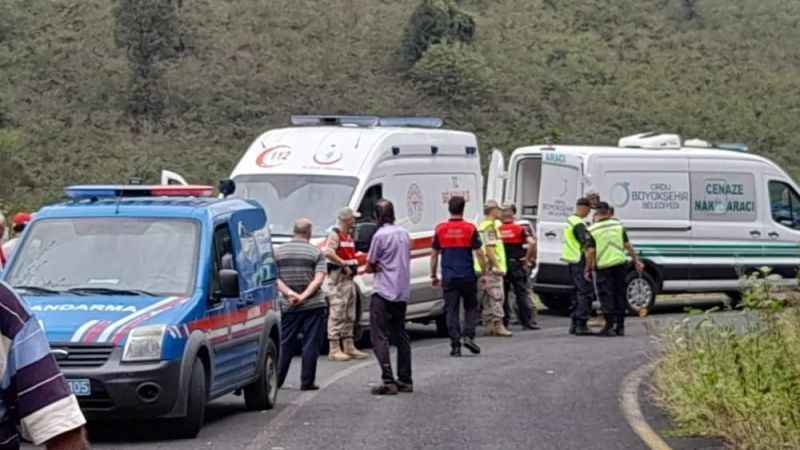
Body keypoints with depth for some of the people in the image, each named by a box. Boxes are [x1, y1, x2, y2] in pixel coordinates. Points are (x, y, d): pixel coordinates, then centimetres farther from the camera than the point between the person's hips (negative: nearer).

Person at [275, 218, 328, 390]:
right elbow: (318, 279, -14)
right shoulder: (316, 253, -3)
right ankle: (307, 382, 0)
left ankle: (276, 379, 9)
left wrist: (289, 292, -12)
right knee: (310, 344, 2)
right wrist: (304, 296, -19)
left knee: (285, 344, 10)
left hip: (288, 306, 3)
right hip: (313, 305, -3)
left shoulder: (278, 252, 5)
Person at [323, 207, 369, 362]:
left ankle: (349, 347, 19)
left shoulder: (348, 236, 19)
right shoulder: (335, 234, -10)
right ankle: (334, 350, -9)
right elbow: (329, 253, -25)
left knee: (349, 315, 13)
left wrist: (354, 268, 12)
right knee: (337, 314, -10)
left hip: (349, 278, 10)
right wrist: (344, 265, -24)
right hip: (338, 278, -10)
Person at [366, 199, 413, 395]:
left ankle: (388, 381, -15)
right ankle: (405, 381, 16)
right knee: (401, 336, 15)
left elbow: (370, 266, -8)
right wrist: (384, 267, 4)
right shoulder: (404, 234, 10)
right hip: (403, 293, 7)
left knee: (380, 337, -6)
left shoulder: (381, 235, -12)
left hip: (384, 293, -7)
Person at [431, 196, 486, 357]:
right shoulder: (470, 229, -4)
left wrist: (433, 276, 15)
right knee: (471, 308, 14)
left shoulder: (440, 229, 2)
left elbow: (434, 255, 6)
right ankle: (468, 336, -3)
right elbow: (479, 254, -5)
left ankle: (455, 345, -1)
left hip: (448, 277, 1)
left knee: (451, 311, 4)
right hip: (467, 276, -1)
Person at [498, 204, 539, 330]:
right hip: (517, 265, -1)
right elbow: (532, 243, -17)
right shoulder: (520, 229, -4)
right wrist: (528, 259, -8)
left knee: (502, 295, 10)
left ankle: (504, 322, 10)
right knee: (522, 294, 4)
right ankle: (527, 321, 1)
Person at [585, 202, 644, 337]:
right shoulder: (618, 225, 5)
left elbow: (590, 252, -11)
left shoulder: (592, 230, -6)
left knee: (607, 295, 0)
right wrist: (636, 261, 13)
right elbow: (628, 246, 5)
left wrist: (588, 270, -3)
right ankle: (620, 326, 16)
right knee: (620, 294, 12)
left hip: (603, 266, -3)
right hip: (619, 264, 3)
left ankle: (609, 326, -5)